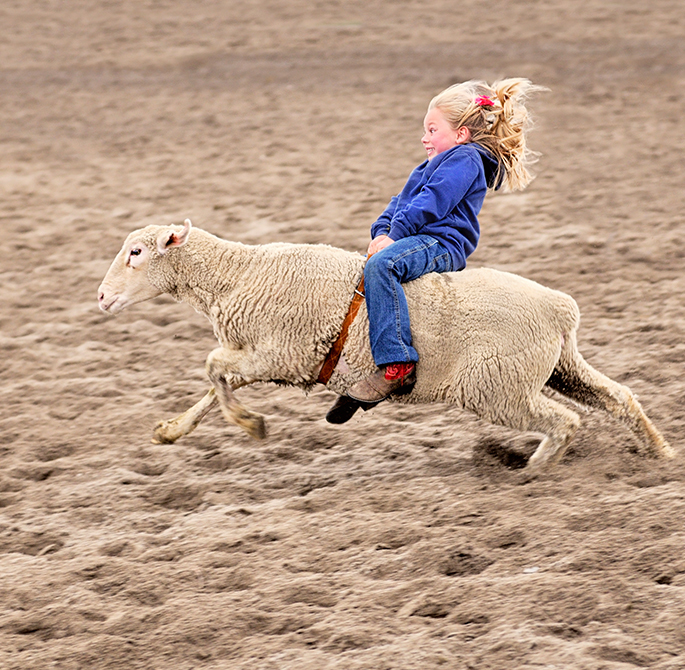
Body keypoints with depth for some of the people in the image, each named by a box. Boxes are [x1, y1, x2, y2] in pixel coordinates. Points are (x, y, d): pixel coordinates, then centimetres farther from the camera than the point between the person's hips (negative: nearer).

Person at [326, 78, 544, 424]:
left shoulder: (465, 159, -3)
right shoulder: (438, 165, 31)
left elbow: (431, 204, -16)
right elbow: (402, 201, 26)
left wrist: (395, 234, -20)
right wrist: (382, 231, 7)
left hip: (441, 243, -11)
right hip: (425, 244, 11)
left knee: (381, 265, -37)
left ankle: (397, 367, -44)